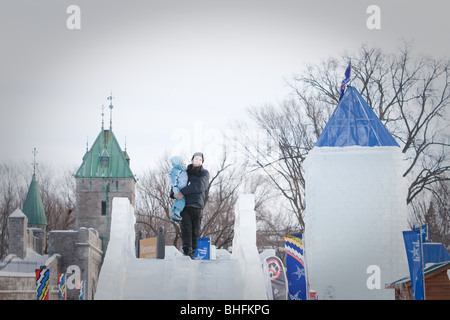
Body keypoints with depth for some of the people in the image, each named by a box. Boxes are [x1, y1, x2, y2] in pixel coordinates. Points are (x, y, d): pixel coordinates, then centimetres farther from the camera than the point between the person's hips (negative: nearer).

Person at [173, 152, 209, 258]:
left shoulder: (204, 173, 11)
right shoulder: (186, 172, 21)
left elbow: (199, 186, -8)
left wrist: (183, 192, -14)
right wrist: (174, 193, -1)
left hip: (197, 205, -1)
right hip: (184, 205, 1)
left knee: (195, 231, -5)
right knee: (186, 229, -14)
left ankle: (192, 253, -1)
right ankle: (187, 251, -24)